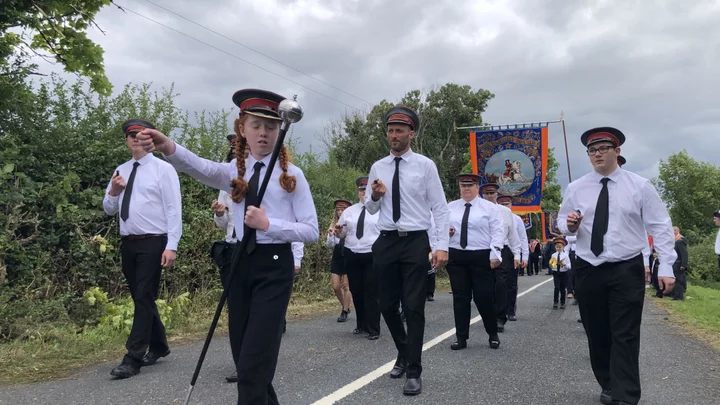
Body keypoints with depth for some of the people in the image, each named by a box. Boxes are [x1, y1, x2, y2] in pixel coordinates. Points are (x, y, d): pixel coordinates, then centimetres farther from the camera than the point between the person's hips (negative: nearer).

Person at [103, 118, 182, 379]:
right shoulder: (121, 171, 13)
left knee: (144, 298, -6)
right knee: (141, 298, 14)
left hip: (153, 243, -6)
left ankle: (133, 358, -1)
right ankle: (158, 346, 29)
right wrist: (112, 192, -6)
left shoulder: (163, 169, -4)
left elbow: (174, 209, -9)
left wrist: (172, 246, -16)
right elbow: (109, 209, 15)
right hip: (128, 243, 7)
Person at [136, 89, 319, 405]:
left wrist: (268, 224, -18)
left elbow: (311, 231, -4)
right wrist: (169, 148, -37)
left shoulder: (291, 174, -2)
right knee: (245, 361, 14)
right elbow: (202, 168, -17)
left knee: (253, 365, -8)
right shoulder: (235, 172, 7)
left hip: (274, 267, -5)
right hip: (240, 264, 5)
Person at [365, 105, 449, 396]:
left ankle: (414, 372, 10)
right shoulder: (377, 167, 8)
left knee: (414, 307, -3)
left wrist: (442, 246, -11)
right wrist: (375, 196, -10)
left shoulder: (425, 165, -2)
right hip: (386, 242, 4)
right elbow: (371, 209, 13)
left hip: (416, 242, -4)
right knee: (387, 305, 11)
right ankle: (404, 353, 37)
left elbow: (439, 208, -3)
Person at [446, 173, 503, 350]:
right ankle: (461, 337, 13)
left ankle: (493, 334, 19)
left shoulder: (489, 207, 2)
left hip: (481, 257, -3)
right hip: (456, 257, 3)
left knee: (484, 297, -1)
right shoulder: (450, 207, 11)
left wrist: (495, 254, -13)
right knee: (460, 297, 5)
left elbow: (497, 232, -4)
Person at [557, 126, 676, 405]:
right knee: (597, 335, 10)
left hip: (627, 271, -2)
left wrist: (666, 267, -9)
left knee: (625, 336, -3)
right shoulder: (576, 188, 4)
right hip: (587, 272, 3)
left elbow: (661, 227, -2)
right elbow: (562, 222, 13)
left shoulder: (639, 186, -1)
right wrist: (570, 225, -11)